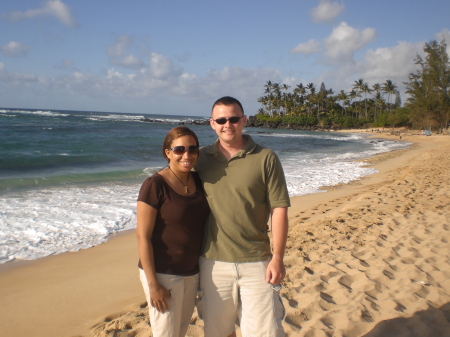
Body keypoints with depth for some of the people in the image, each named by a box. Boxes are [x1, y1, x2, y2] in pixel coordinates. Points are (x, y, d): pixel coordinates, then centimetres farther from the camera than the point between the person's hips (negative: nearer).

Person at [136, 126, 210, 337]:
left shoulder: (198, 181, 2)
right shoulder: (155, 185, -16)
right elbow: (143, 235, -16)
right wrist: (153, 283, -17)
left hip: (192, 272, 6)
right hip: (163, 274, -6)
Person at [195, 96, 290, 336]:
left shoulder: (266, 158, -5)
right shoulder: (202, 158, 3)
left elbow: (279, 209, -5)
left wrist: (277, 257, -9)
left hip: (256, 262, -2)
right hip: (213, 263, 2)